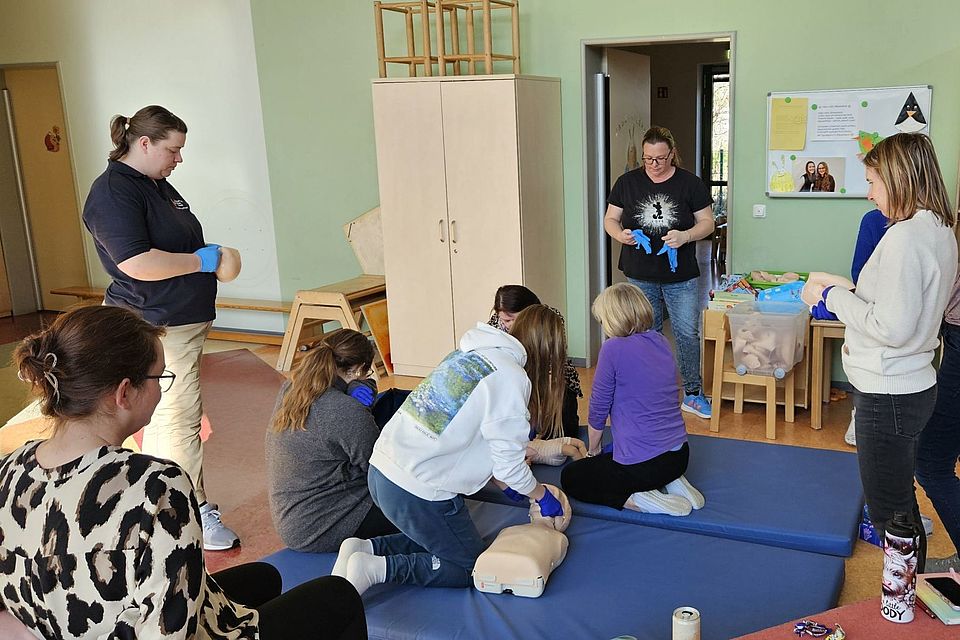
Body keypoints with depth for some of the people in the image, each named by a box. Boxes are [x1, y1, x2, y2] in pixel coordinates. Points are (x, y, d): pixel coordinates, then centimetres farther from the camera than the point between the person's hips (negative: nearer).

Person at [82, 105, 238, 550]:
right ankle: (194, 514, 3)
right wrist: (202, 261, -18)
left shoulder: (157, 185, 15)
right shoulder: (113, 193, -16)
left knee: (161, 414, 17)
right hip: (156, 328, -10)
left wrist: (208, 254, 13)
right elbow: (137, 263, -27)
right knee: (179, 417, -6)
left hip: (181, 321, 10)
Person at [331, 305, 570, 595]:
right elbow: (509, 464, -11)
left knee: (437, 537, 27)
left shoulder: (470, 353, 12)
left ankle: (366, 549, 10)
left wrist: (507, 486, 23)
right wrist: (542, 495, 9)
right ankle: (376, 569, -4)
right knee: (469, 567, 10)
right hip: (417, 489, -9)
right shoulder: (510, 376, -13)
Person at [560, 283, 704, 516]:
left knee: (570, 478, 16)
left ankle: (637, 499, -4)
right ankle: (672, 482, 13)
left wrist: (593, 451, 11)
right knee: (605, 461, 36)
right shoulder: (662, 342, 6)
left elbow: (598, 409, -8)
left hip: (642, 465, -8)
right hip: (679, 455, 8)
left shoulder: (614, 349, -17)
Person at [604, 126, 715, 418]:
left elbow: (707, 222, 0)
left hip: (681, 277, -1)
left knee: (688, 334, 1)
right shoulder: (627, 182, 2)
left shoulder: (690, 183, -2)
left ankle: (692, 394, 15)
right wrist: (620, 234, -17)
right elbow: (610, 219, 6)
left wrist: (685, 236, -20)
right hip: (640, 277, 1)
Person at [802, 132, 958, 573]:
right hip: (915, 386, 10)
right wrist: (849, 289, 8)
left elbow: (893, 328, -26)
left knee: (888, 512, 3)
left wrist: (833, 296, -15)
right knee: (901, 504, 25)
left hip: (889, 396, -10)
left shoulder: (904, 238, -23)